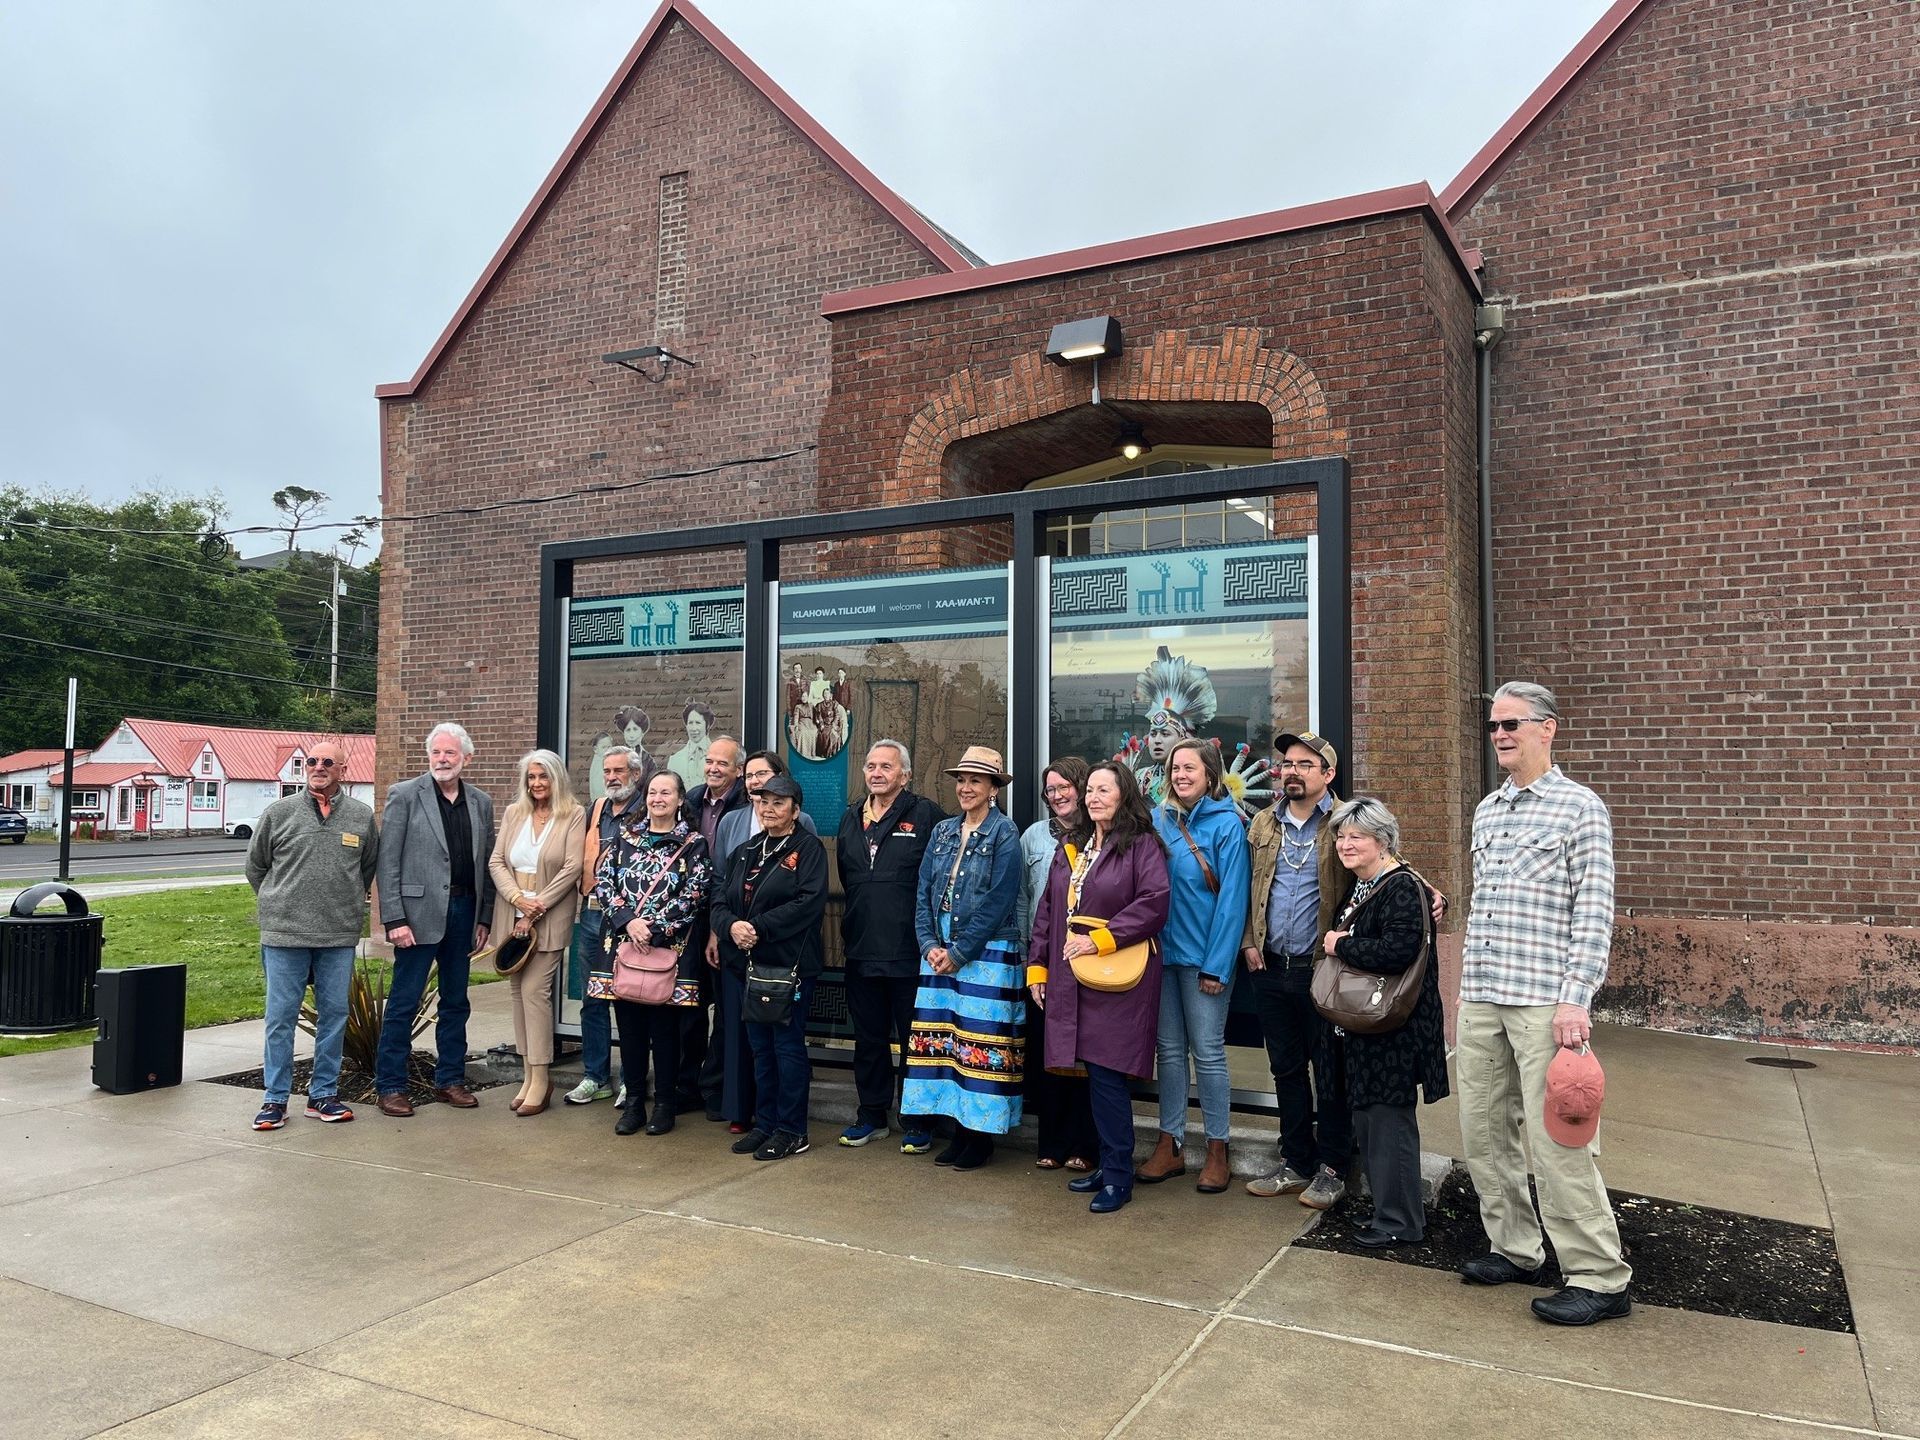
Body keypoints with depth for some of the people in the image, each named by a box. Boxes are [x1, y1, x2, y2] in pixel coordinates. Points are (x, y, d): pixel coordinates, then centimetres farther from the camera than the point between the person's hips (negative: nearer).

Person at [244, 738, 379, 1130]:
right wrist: (276, 905, 13)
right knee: (281, 1017, 3)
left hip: (340, 937, 2)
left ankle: (323, 1096, 19)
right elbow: (255, 865, 12)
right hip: (285, 935, -2)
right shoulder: (279, 813, 0)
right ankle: (276, 1099, 13)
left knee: (334, 1016, 7)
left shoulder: (361, 816, 4)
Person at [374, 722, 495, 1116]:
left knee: (456, 1002, 13)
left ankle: (450, 1080, 23)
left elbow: (486, 863, 11)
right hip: (419, 912, -5)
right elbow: (388, 862, -7)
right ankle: (390, 1086, 12)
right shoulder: (404, 795, -4)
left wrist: (484, 918, 7)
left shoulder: (481, 803, 9)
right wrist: (394, 919, -13)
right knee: (403, 1003, 1)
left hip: (463, 912, 5)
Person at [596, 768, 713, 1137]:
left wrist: (653, 927, -14)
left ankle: (664, 1104, 14)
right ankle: (634, 1102, 18)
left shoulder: (693, 844, 1)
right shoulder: (625, 836, 9)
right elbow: (603, 881, 2)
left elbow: (693, 895, -7)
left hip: (670, 945, -3)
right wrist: (628, 920, -12)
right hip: (624, 941, 3)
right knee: (629, 1023, 7)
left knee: (664, 1023, 2)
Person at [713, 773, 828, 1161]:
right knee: (760, 1046, 13)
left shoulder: (808, 848, -4)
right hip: (747, 963, 6)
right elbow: (721, 903, 12)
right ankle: (765, 1123, 24)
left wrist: (758, 927, -19)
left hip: (790, 964, -6)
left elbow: (809, 902, -16)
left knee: (788, 1045, 0)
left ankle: (791, 1131, 10)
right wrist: (731, 926, -11)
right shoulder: (745, 852, 16)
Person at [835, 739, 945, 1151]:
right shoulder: (851, 819, 13)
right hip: (861, 950, 6)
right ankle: (872, 1114, 27)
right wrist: (849, 929, 17)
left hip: (909, 951, -6)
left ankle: (916, 1120, 15)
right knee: (868, 1037, 14)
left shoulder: (926, 815, -6)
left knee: (914, 1039, 4)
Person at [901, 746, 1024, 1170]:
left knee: (980, 1045, -2)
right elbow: (923, 893, 9)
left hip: (988, 955, -6)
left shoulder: (1004, 833, -6)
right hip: (940, 954, 6)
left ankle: (980, 1136, 10)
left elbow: (997, 902, -13)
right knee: (944, 1041, 8)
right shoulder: (943, 832, 12)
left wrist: (959, 952, -13)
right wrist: (930, 946, -4)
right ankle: (958, 1131, 18)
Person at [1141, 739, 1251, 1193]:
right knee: (1169, 1048, 10)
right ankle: (1170, 1146, 20)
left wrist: (1216, 965, -15)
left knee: (1207, 1051, 1)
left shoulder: (1227, 823, -8)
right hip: (1163, 950, 5)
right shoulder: (1157, 819, 6)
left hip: (1204, 955, -5)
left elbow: (1232, 898, -11)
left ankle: (1218, 1152, 14)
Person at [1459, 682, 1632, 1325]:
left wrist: (1575, 1000, -17)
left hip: (1544, 1000, -7)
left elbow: (1594, 912, -10)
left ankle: (1599, 1278, 7)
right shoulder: (1487, 811, 15)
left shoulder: (1580, 808, -5)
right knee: (1482, 1129, 11)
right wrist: (1469, 982, 16)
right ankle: (1515, 1248, 26)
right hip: (1480, 999, 7)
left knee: (1555, 1140, -6)